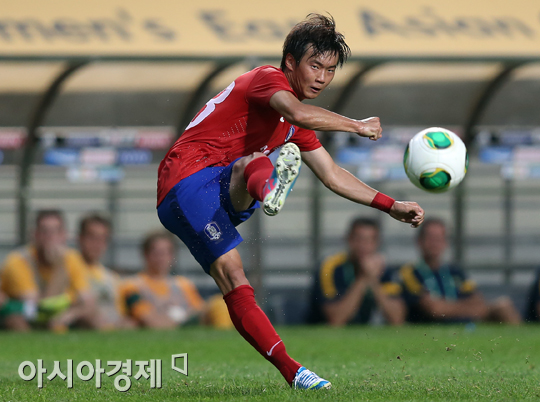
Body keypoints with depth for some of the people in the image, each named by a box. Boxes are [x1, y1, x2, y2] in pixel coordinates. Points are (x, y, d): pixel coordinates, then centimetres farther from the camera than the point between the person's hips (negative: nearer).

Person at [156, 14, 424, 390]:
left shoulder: (297, 128, 23)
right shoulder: (267, 78, -6)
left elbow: (332, 175, 26)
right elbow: (297, 113, -28)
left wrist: (391, 206, 21)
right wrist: (357, 126, -17)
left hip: (224, 190, 7)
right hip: (187, 179, -7)